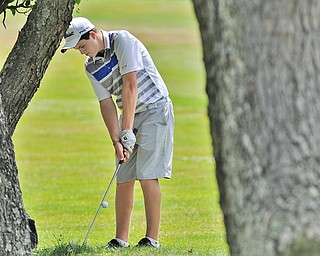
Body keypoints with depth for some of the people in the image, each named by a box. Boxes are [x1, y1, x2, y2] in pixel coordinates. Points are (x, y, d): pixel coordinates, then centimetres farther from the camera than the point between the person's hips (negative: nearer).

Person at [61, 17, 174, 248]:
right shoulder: (91, 67, 5)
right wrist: (116, 141, -10)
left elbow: (130, 86, -21)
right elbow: (107, 104, 4)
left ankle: (152, 239, -12)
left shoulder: (123, 41, -17)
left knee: (147, 175, -14)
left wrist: (127, 132, -22)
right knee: (124, 179, 2)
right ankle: (121, 240, 6)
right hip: (130, 116, 7)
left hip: (155, 109, -7)